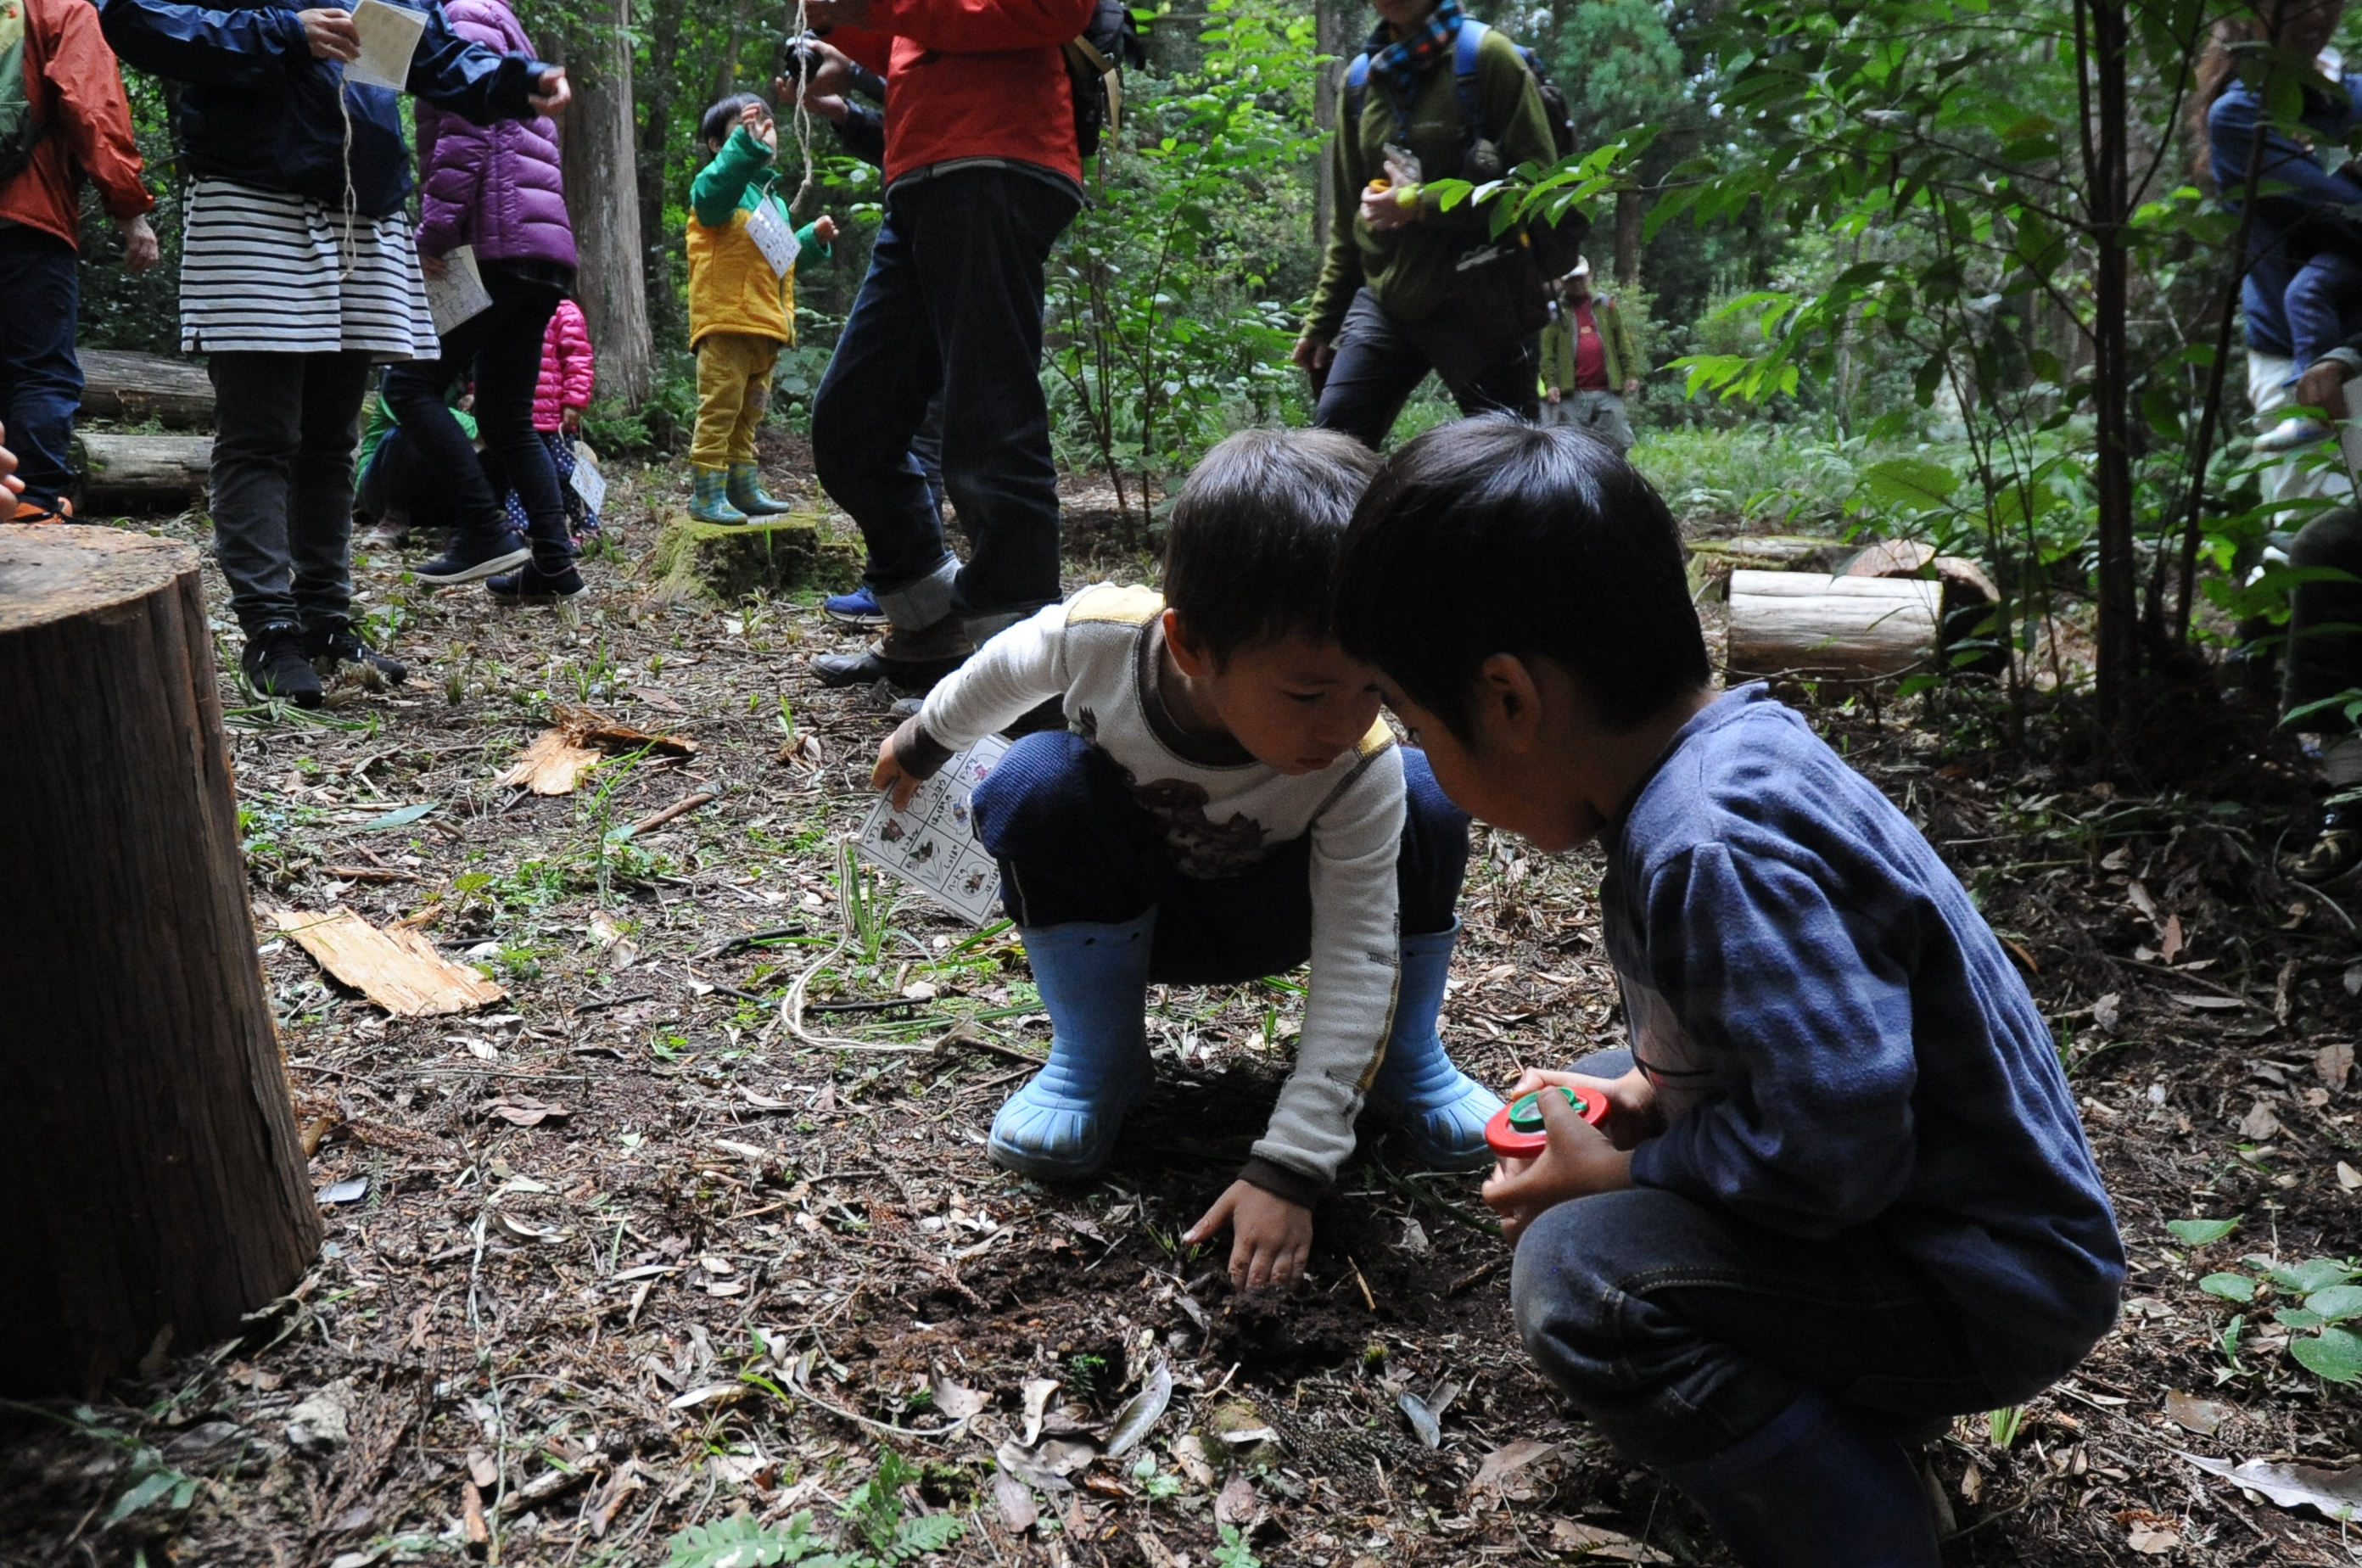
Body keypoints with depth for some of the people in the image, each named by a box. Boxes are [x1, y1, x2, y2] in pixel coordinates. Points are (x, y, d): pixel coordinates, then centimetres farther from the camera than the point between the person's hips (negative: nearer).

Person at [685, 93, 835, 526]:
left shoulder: (772, 198, 25)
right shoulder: (722, 183, -2)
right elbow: (709, 194, -28)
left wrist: (812, 238, 18)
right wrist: (745, 143, -33)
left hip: (765, 326, 9)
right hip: (726, 319, -9)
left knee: (748, 413, 16)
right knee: (720, 408, -10)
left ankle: (743, 489, 24)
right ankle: (708, 495, -8)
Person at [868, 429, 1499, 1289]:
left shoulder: (1365, 768, -35)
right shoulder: (1098, 634, -34)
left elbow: (1356, 959, -33)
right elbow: (999, 672, -9)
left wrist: (1289, 1168, -40)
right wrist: (924, 740, 13)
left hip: (1267, 911, 0)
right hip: (1123, 908, 1)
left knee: (1429, 807, -28)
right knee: (1034, 788, -32)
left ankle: (1405, 1063, -3)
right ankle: (1096, 1064, -11)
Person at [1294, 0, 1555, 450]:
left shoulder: (1486, 56, -5)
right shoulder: (1362, 79, 11)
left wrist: (1420, 204, -14)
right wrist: (1322, 321, 13)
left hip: (1480, 308, -4)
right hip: (1383, 303, 5)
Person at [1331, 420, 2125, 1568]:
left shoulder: (1711, 851, -32)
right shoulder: (1739, 739, -1)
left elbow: (1833, 1148, -33)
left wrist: (1618, 1174, -16)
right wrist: (1648, 1089, 1)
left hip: (1988, 1284, -10)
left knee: (1577, 1277, -26)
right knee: (1589, 1110, 18)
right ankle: (1845, 1404, 14)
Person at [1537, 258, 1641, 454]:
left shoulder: (1606, 307, 15)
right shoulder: (1554, 313, 6)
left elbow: (1624, 344, 13)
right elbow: (1546, 353, -2)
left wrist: (1631, 374, 2)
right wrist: (1550, 384, -14)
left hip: (1608, 394, 3)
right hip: (1571, 396, -3)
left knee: (1618, 442, 2)